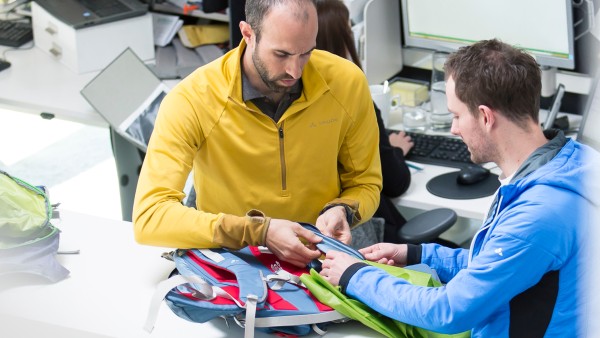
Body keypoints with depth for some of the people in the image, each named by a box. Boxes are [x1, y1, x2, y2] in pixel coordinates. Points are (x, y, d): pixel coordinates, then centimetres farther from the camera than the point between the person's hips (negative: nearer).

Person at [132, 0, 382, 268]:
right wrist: (259, 232, -32)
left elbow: (365, 184, 5)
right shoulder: (192, 99, -19)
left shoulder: (347, 82, -10)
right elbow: (149, 217, -27)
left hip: (321, 263, 1)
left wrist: (342, 211, -17)